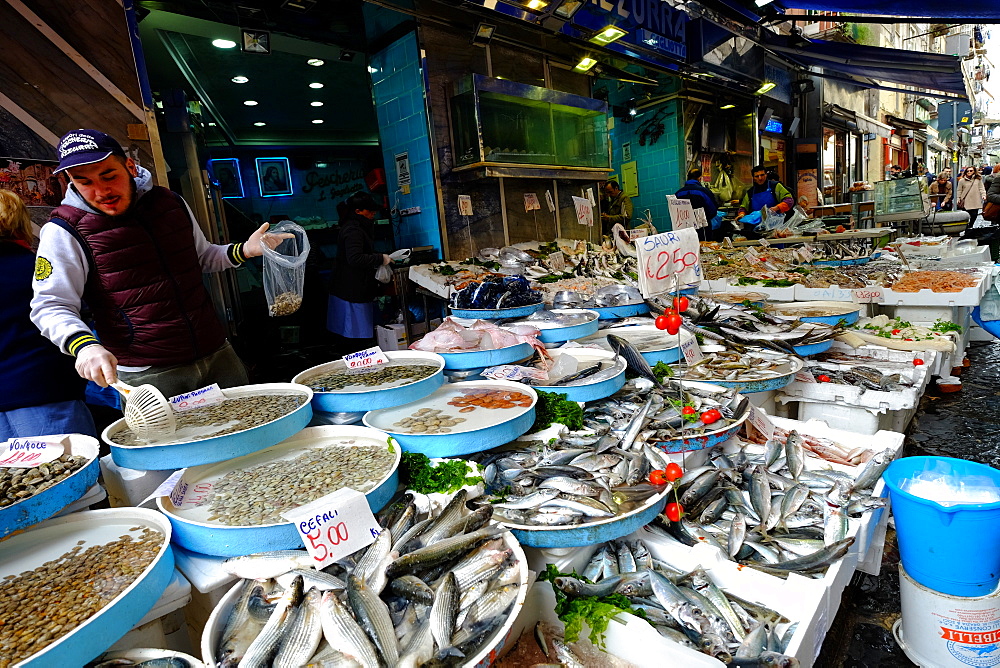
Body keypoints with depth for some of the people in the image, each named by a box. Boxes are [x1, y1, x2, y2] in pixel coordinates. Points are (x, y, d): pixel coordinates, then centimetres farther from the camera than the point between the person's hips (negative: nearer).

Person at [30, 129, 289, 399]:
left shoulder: (171, 203, 6)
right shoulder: (64, 231, -7)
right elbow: (51, 307, -9)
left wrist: (244, 250, 1)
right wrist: (85, 346, -30)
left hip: (217, 354, 5)